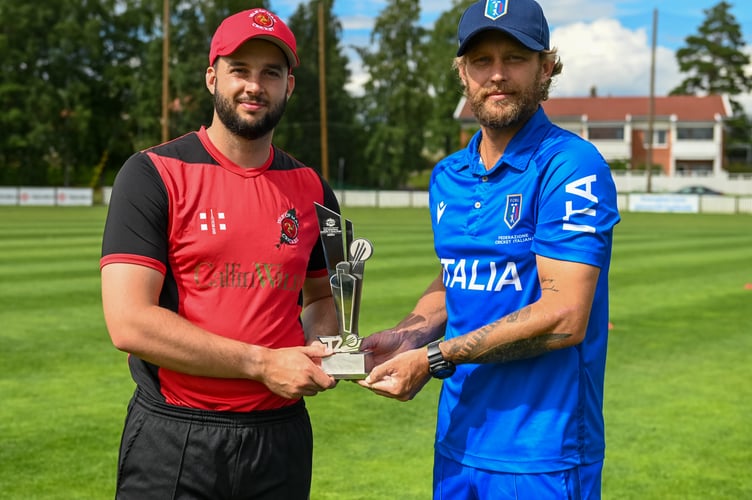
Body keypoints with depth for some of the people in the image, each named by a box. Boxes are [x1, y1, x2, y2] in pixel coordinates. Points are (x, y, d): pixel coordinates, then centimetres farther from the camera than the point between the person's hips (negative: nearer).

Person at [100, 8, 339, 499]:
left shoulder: (311, 188, 8)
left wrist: (319, 347, -1)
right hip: (173, 443, -4)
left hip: (281, 437, 4)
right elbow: (129, 322, -16)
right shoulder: (153, 175, -7)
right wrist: (262, 363, -16)